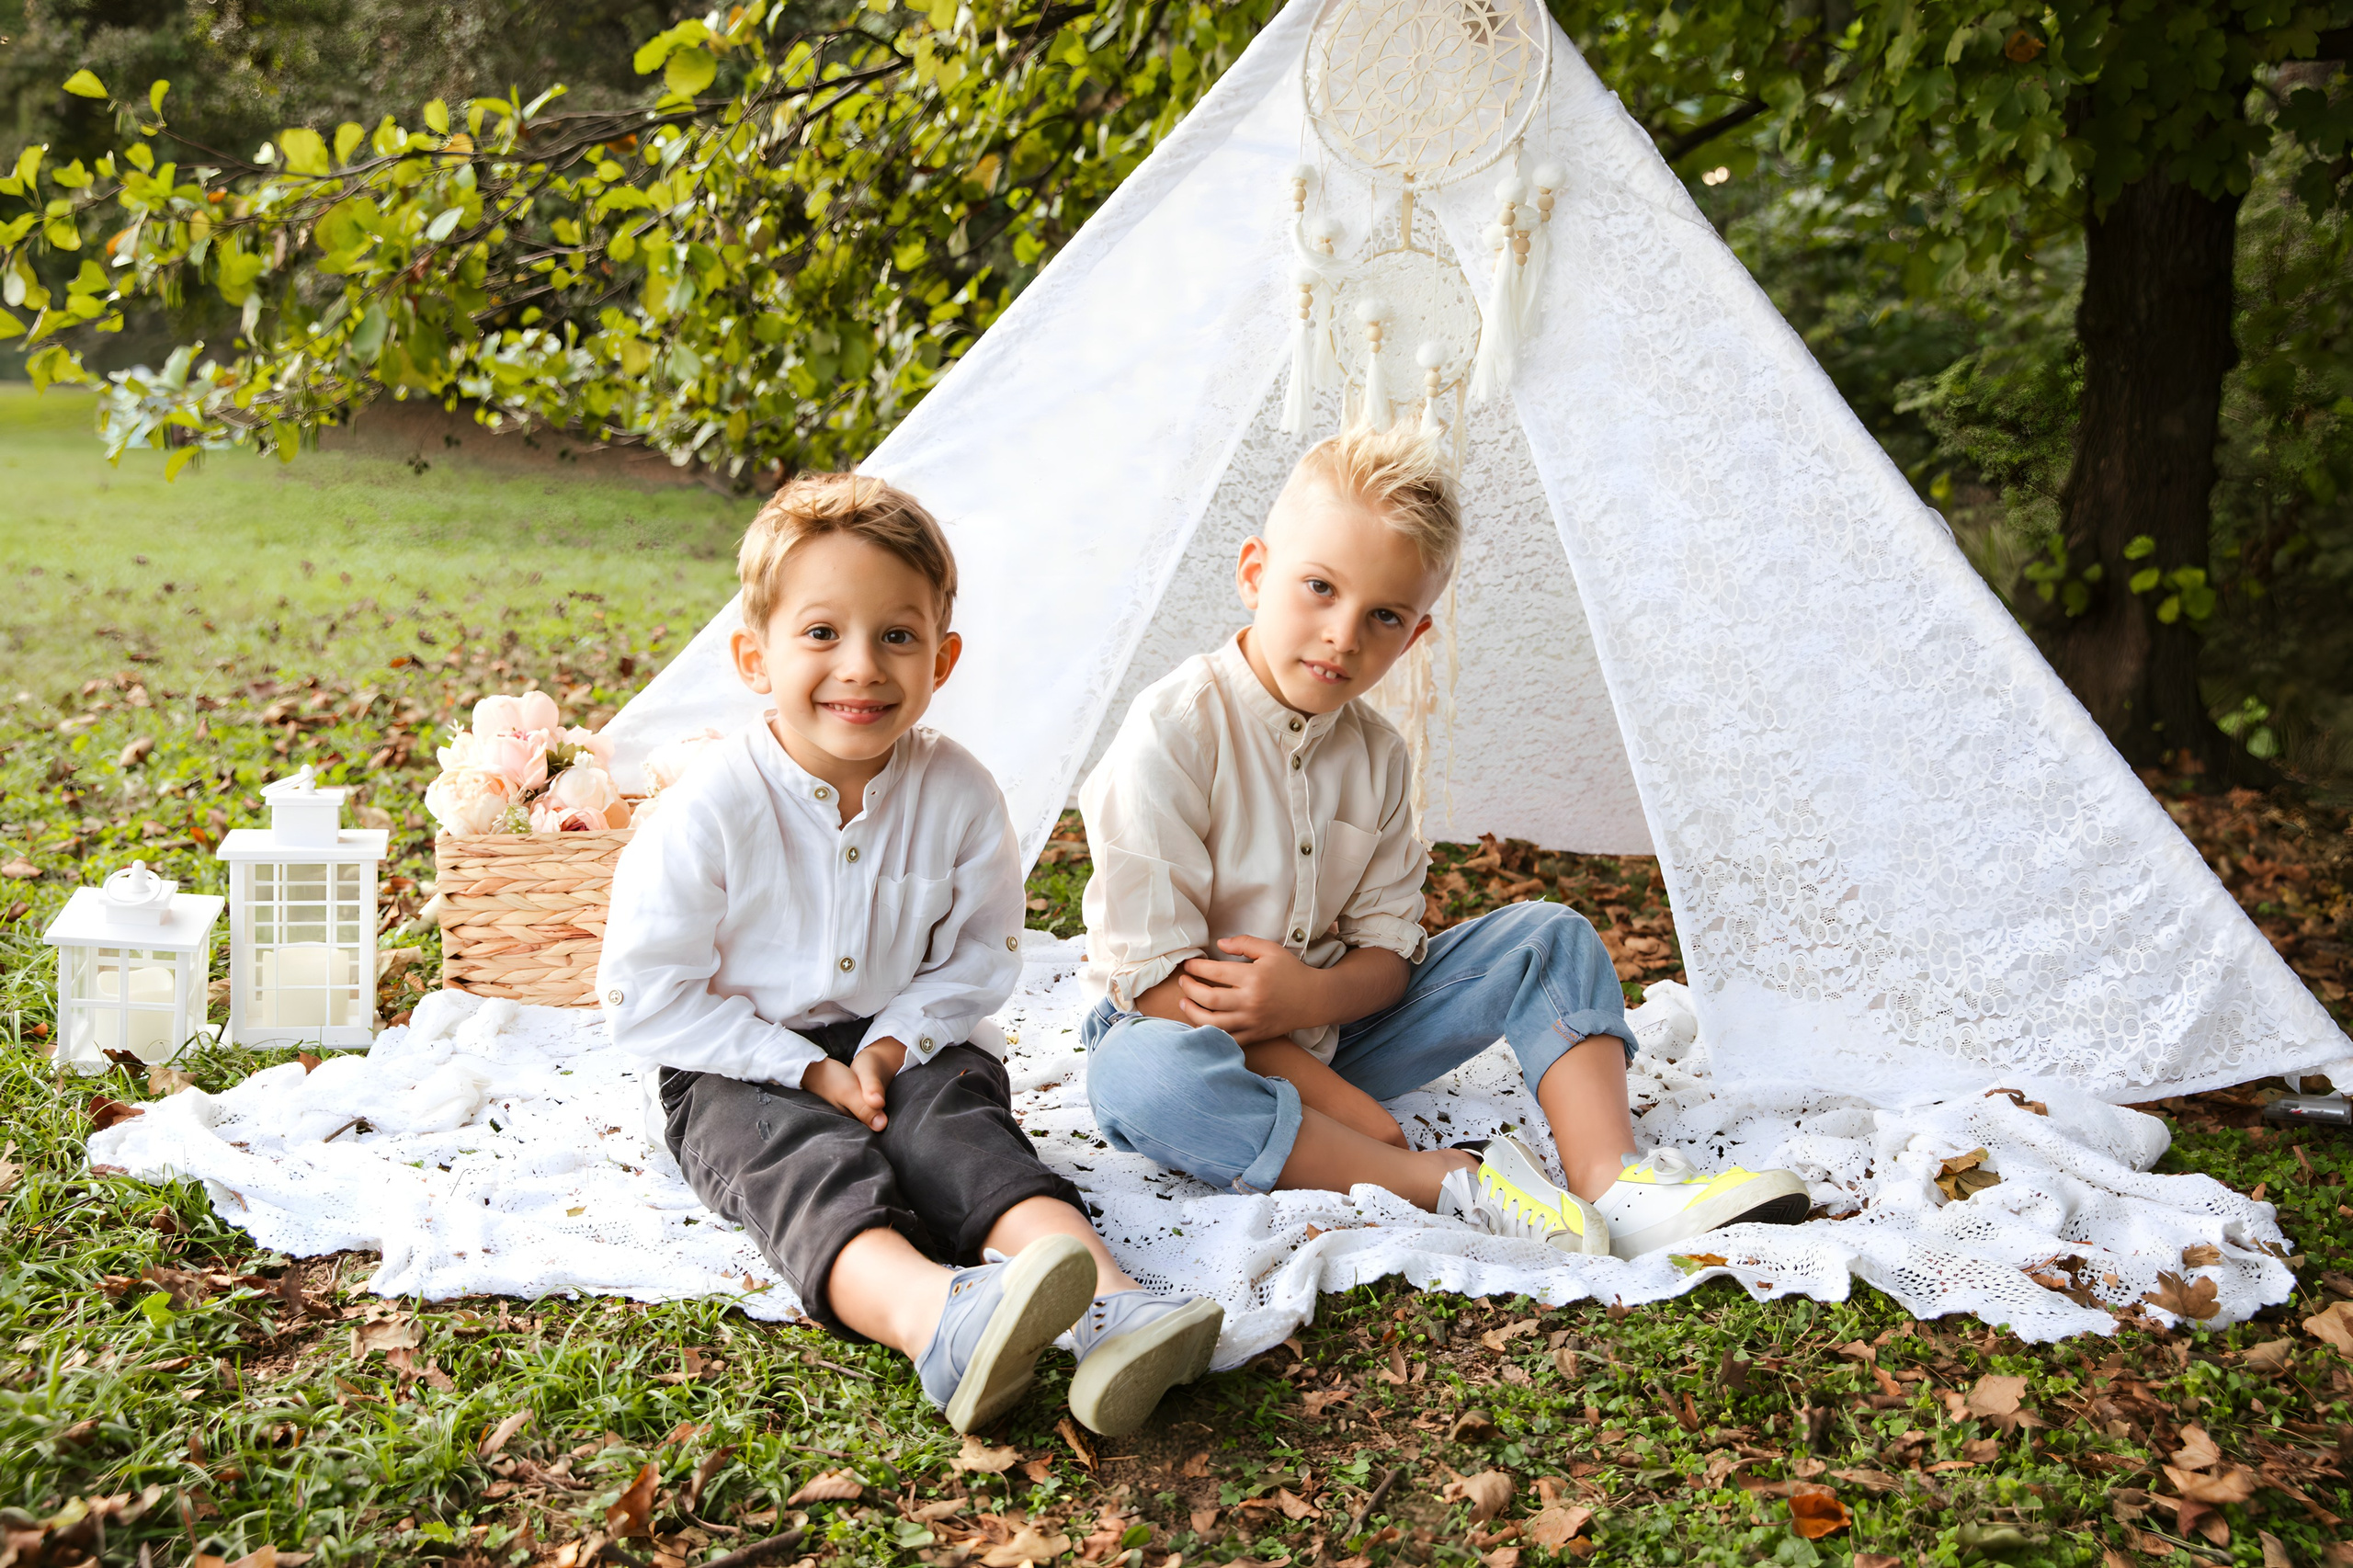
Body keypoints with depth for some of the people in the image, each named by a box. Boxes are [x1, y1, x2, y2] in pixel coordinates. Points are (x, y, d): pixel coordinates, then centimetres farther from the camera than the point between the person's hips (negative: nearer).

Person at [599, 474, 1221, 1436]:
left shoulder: (958, 794, -7)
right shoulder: (710, 813, -16)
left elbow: (981, 955, 5)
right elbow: (645, 996, -12)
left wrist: (897, 1043, -14)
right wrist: (807, 1070, -18)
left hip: (901, 1048, 3)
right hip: (743, 1073, -3)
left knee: (960, 1128, -27)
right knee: (808, 1160, -32)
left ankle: (1107, 1306, -51)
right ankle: (933, 1317, -65)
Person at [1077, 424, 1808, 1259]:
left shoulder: (1376, 755, 1)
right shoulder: (1173, 734, -19)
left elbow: (1388, 953, 1)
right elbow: (1152, 971, -21)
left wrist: (1312, 998, -26)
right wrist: (1333, 1098, -24)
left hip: (1328, 1026, 6)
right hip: (1182, 1026, -6)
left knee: (1549, 935, -4)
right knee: (1143, 1076, -42)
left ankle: (1612, 1177, -23)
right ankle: (1450, 1183, -38)